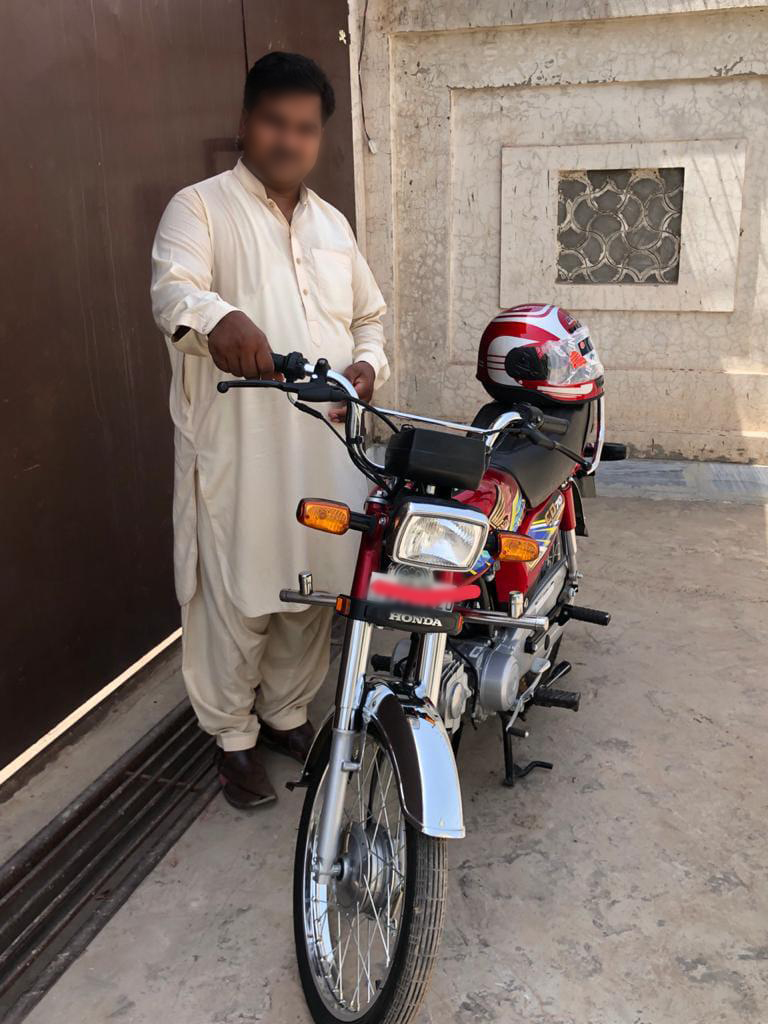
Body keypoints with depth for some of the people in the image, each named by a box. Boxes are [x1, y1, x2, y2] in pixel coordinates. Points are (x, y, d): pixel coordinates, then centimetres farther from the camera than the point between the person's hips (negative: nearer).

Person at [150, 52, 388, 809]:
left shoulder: (331, 223, 18)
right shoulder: (200, 208, -1)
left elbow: (369, 314, 24)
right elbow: (172, 289, -20)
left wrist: (368, 364, 1)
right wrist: (219, 317, -44)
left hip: (326, 447, 6)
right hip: (237, 451, -5)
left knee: (310, 590, 14)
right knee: (236, 600, 1)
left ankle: (288, 715, 35)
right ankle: (234, 737, 23)